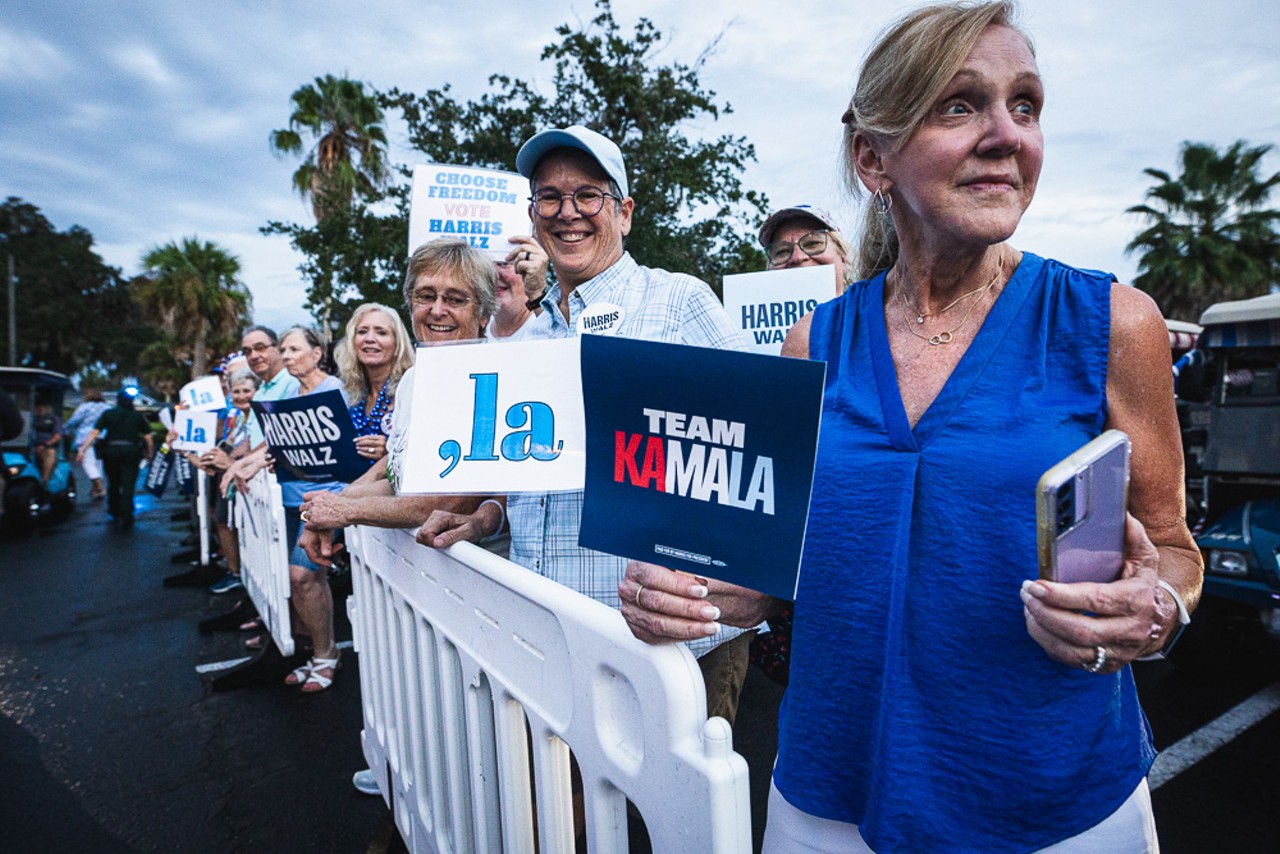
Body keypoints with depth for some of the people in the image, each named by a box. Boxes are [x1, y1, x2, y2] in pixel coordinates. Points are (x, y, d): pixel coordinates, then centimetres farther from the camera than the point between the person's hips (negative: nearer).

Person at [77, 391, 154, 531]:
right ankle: (125, 519, -9)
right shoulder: (138, 416, 9)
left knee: (113, 484, 17)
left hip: (111, 450, 1)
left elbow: (94, 433, -4)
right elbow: (148, 437, 5)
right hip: (130, 451, -1)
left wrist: (82, 449, -7)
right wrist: (149, 453, 16)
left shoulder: (108, 414, 6)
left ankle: (115, 514, 27)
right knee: (127, 486, -2)